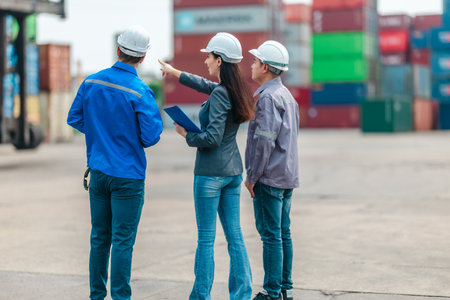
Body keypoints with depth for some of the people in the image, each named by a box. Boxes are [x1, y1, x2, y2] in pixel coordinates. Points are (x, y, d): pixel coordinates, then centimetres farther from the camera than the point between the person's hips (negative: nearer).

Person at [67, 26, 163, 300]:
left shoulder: (92, 82, 1)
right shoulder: (140, 92, -15)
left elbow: (74, 118, 9)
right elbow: (151, 136, -16)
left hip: (98, 171, 5)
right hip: (128, 175, -5)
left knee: (100, 237, 14)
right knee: (123, 240, 0)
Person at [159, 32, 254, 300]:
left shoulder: (219, 95, -17)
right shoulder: (233, 90, 8)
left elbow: (213, 137, -21)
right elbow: (205, 85, 27)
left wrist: (187, 134, -5)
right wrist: (175, 72, 35)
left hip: (212, 172, -8)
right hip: (233, 170, 8)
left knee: (206, 238, 0)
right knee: (235, 235, 9)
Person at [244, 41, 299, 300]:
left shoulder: (268, 97, -15)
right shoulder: (287, 95, 16)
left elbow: (264, 141, -20)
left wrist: (252, 177, -14)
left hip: (269, 178, -10)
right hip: (287, 175, 10)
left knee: (271, 235, -5)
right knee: (283, 234, 12)